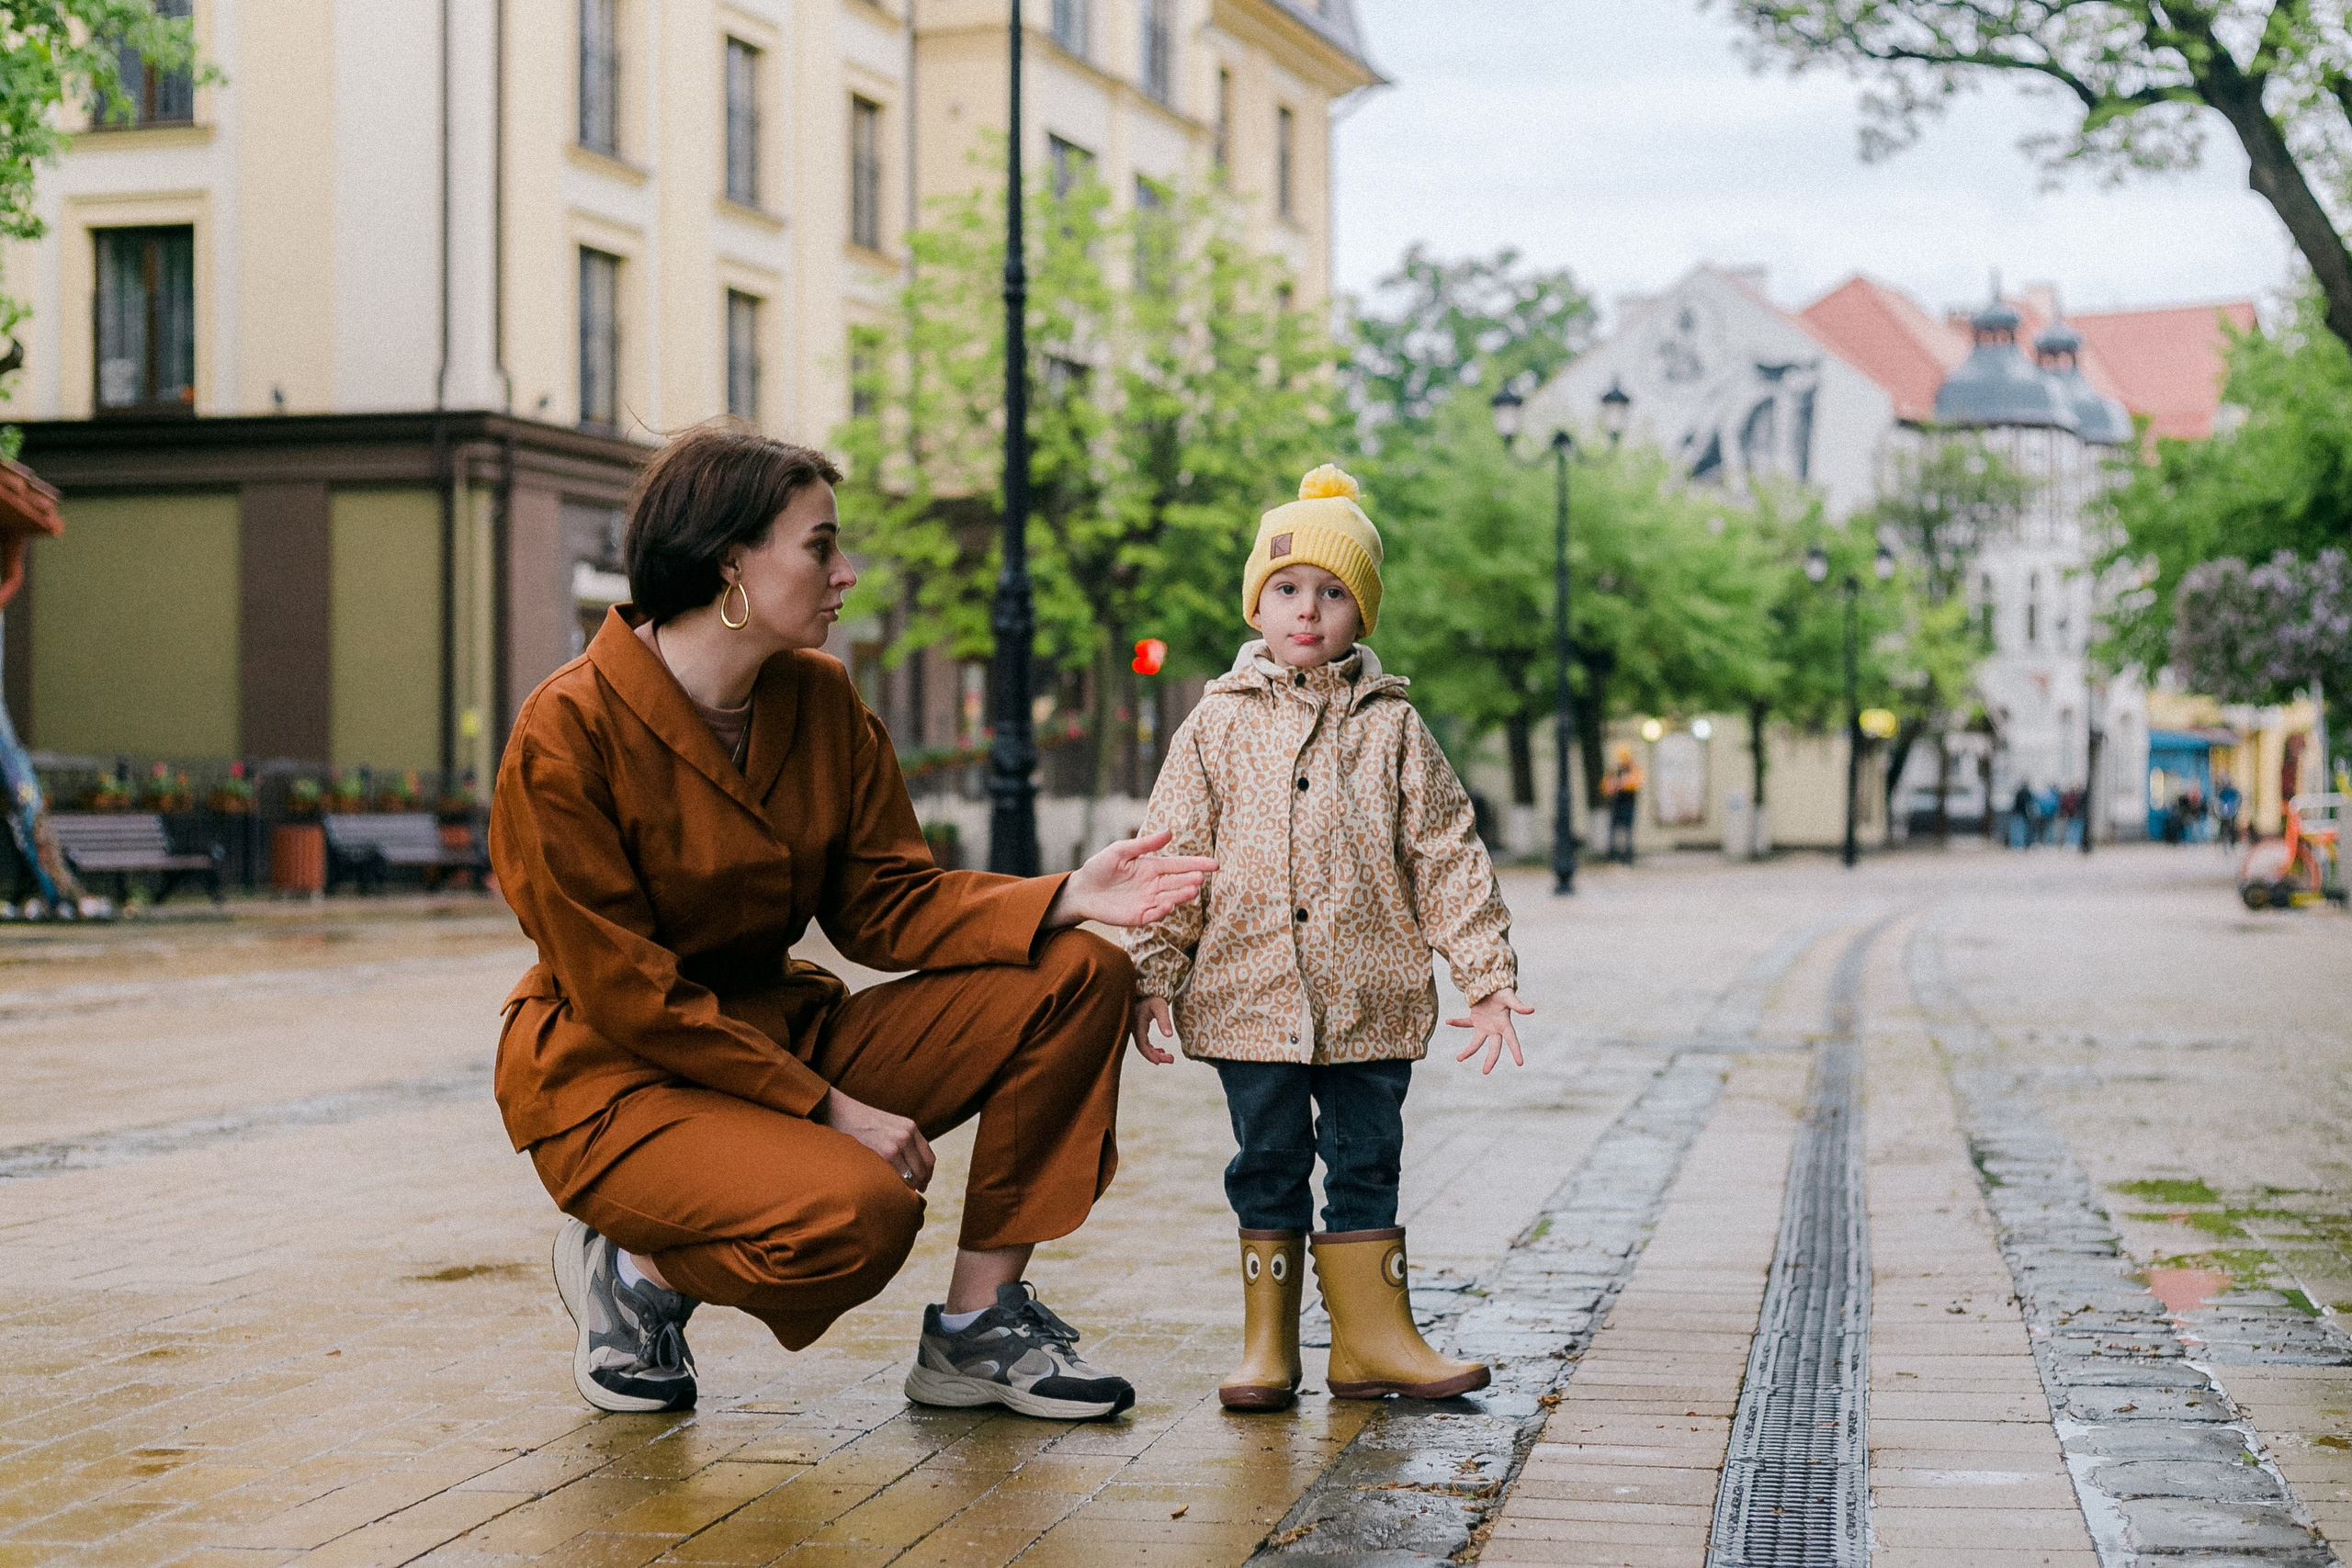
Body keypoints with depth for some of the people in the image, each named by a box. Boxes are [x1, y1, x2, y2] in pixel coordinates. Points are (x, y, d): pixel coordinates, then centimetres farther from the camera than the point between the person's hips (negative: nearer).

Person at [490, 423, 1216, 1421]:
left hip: (781, 1032, 7)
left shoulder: (820, 699, 3)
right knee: (856, 1213, -35)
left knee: (1079, 977, -8)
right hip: (618, 1082, -7)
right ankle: (635, 1270, -3)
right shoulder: (567, 732, -19)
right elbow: (624, 993, -19)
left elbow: (880, 902, 1)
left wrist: (1068, 898, -16)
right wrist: (829, 1108, -21)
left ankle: (977, 1326, -2)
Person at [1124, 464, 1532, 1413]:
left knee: (1366, 1162, 7)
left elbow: (1448, 855, 4)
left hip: (1370, 997, 1)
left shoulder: (1391, 727, 4)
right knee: (1268, 1167, 6)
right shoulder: (1218, 725, 3)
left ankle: (1372, 1336, 16)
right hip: (1250, 993, -1)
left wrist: (1488, 978, 0)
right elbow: (1173, 854, 3)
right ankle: (1267, 1343, 15)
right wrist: (1152, 976, -2)